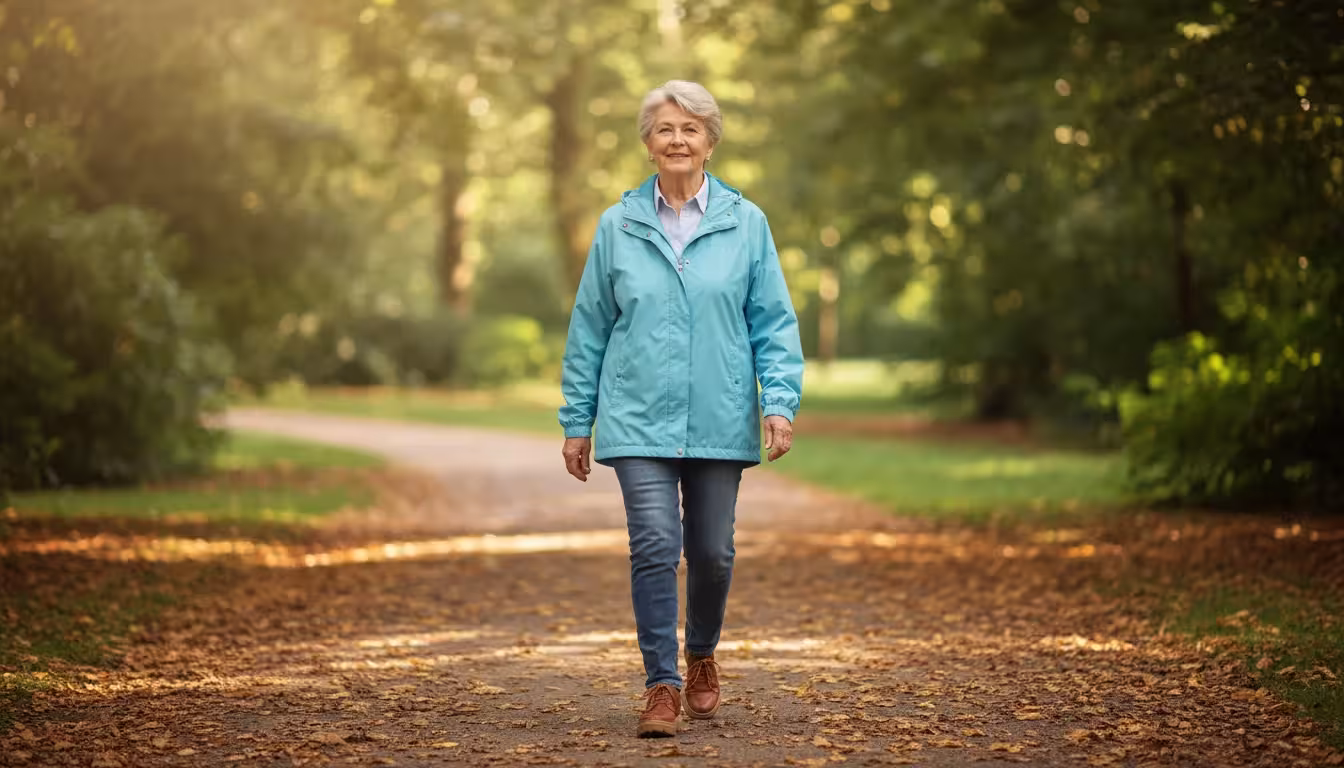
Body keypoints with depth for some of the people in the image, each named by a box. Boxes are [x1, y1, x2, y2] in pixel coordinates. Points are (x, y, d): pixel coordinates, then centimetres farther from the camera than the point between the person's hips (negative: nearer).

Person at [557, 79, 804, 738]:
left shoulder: (745, 223, 3)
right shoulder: (618, 226, 4)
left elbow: (774, 322, 3)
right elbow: (589, 328, 7)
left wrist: (780, 401, -9)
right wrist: (577, 421, 6)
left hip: (720, 421, 1)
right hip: (639, 419, -1)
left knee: (712, 552, 9)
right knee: (654, 547, -11)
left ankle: (701, 656, 35)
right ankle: (661, 685, -3)